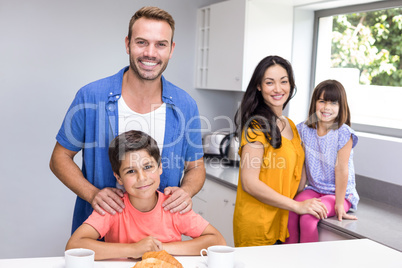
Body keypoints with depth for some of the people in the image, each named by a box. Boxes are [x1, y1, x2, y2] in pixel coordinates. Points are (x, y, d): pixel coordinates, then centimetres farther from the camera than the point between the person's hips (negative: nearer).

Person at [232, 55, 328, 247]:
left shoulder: (290, 126, 13)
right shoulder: (257, 127, -13)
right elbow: (249, 183, -18)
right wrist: (297, 206, -18)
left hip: (283, 223, 8)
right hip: (258, 225, -7)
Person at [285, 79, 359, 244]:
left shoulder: (343, 133, -13)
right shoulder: (304, 130, 1)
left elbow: (341, 169, -15)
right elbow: (302, 164, 5)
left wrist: (339, 204, -14)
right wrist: (297, 192, 2)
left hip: (339, 193, -4)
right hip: (314, 189, 4)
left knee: (308, 219, -28)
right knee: (289, 213, -23)